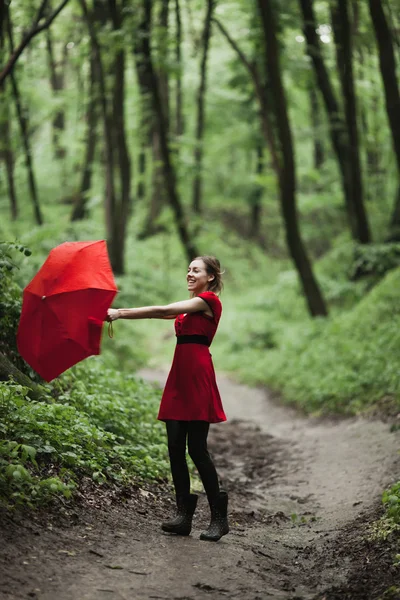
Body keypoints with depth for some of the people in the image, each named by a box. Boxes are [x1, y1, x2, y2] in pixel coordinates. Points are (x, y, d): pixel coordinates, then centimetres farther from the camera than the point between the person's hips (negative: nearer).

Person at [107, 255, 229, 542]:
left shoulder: (208, 301, -5)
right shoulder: (189, 307, 24)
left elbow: (161, 311, -12)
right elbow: (162, 314, 16)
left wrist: (121, 312, -12)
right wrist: (121, 313, 4)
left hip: (197, 377, -9)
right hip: (180, 376, 9)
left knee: (196, 447, -8)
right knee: (175, 445, 2)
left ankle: (219, 517, 0)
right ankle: (184, 514, 6)